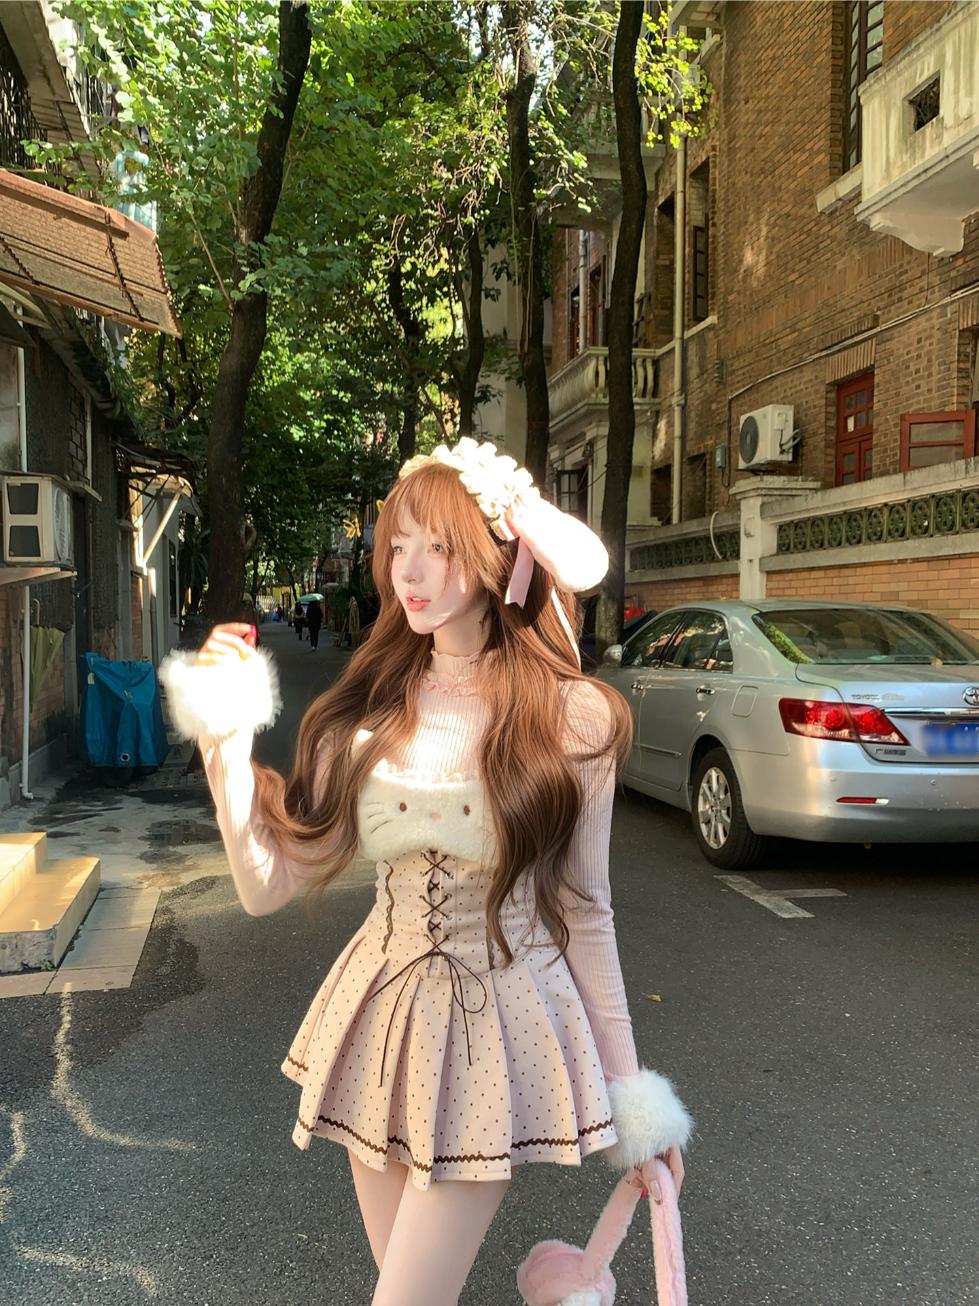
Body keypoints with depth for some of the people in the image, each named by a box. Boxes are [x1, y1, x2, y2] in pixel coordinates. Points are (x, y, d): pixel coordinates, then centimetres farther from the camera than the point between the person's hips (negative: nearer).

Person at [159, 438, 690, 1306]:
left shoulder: (572, 719, -11)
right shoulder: (371, 710, -2)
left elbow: (584, 912, -3)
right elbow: (269, 885, -5)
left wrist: (628, 1087, 1)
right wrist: (224, 742, -15)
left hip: (499, 1027, -4)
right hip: (380, 1014, 4)